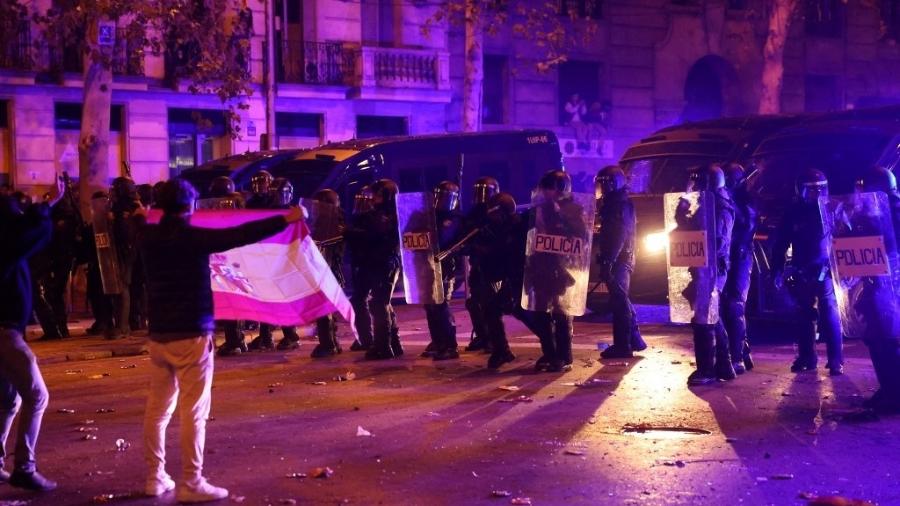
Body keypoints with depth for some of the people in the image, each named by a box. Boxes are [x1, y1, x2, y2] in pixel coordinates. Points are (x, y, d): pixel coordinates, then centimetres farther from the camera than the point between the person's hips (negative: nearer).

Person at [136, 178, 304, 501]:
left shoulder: (149, 237, 6)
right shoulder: (193, 237, -13)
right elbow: (240, 235, -18)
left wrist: (140, 216, 55)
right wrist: (285, 220, -13)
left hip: (158, 333, 7)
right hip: (191, 334, -7)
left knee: (157, 408, 13)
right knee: (193, 411, -4)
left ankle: (155, 477, 19)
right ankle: (191, 484, -4)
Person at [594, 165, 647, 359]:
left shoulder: (620, 205, -14)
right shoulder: (615, 203, 17)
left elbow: (618, 236, -22)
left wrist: (607, 262, -25)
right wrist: (606, 260, 21)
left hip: (618, 261, -10)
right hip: (620, 260, 10)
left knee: (619, 301, -7)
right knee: (621, 300, 16)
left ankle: (622, 346, -5)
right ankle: (634, 339, 23)